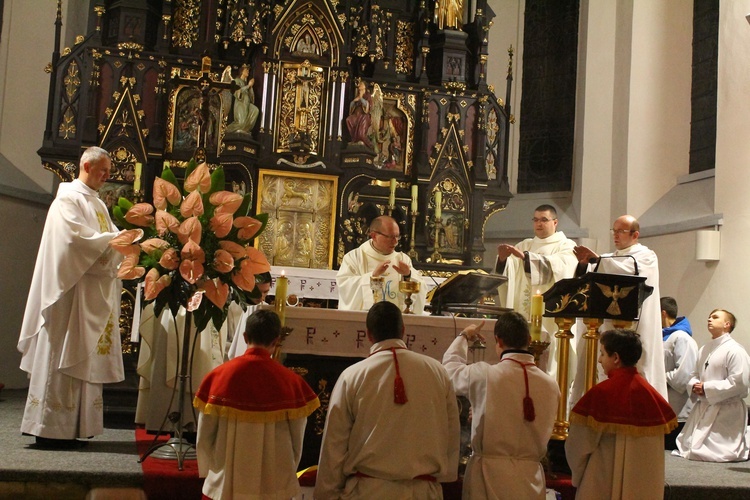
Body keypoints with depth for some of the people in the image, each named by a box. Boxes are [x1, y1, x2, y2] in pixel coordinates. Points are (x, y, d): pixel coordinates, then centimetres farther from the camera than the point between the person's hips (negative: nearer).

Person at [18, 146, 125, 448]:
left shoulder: (98, 205, 20)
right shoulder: (68, 199, -5)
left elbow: (107, 239, 17)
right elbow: (75, 237, -18)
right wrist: (115, 240, -15)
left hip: (94, 293, 8)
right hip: (71, 289, -8)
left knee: (84, 358, 5)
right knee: (63, 357, -7)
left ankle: (71, 427, 8)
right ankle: (50, 427, -3)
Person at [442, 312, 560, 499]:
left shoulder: (483, 375, -13)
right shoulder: (550, 384, -3)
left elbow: (450, 368, 8)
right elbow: (543, 431, 10)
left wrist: (463, 337, 25)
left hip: (490, 475, -3)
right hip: (530, 478, 3)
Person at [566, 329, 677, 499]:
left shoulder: (601, 392, -17)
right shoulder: (650, 393, 0)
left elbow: (580, 443, -14)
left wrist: (578, 473, 3)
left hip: (606, 482, -5)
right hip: (644, 481, 5)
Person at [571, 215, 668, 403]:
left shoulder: (646, 256, 6)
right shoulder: (610, 259, 24)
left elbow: (632, 270, -17)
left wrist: (597, 259, -21)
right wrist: (584, 265, -6)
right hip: (606, 323, 6)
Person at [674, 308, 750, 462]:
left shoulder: (735, 350, -12)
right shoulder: (704, 350, 13)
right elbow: (695, 374, 19)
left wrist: (707, 388, -18)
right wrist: (694, 386, -6)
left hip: (726, 411, -8)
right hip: (702, 408, 8)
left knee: (702, 453, -13)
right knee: (683, 449, 12)